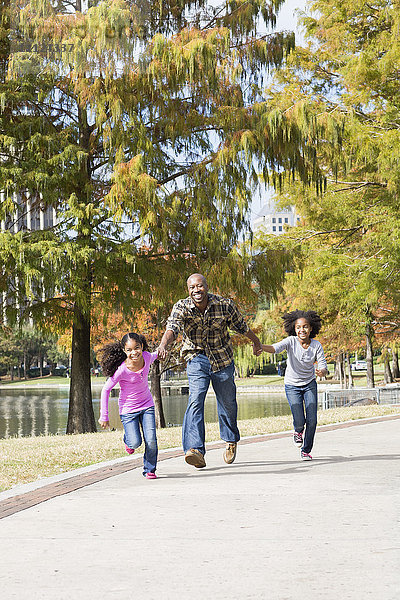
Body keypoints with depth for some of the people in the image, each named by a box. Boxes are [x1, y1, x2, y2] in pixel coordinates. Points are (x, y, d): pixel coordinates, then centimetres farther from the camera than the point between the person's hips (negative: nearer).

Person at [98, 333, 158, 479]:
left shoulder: (147, 357, -13)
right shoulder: (122, 370, -25)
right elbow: (106, 390, -15)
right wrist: (104, 416, -12)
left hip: (147, 406, 3)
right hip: (128, 409, -3)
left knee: (151, 441, -11)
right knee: (135, 443, -13)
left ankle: (149, 469, 12)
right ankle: (128, 440, 24)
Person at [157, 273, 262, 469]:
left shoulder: (225, 305, -14)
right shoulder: (181, 308, -16)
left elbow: (241, 326, 3)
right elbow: (172, 328, -35)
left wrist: (256, 341, 20)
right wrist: (163, 345, -56)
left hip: (222, 358, 1)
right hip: (197, 358, -1)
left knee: (227, 402, 14)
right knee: (195, 400, -20)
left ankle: (231, 441, 41)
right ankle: (195, 450, -27)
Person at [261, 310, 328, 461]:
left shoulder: (316, 346, -13)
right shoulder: (291, 341, -18)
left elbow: (323, 367, -15)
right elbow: (275, 348, -35)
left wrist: (321, 372, -40)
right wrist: (260, 346, -56)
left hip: (310, 385, 2)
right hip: (292, 386, -2)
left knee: (312, 420, -8)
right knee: (299, 421, -14)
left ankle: (306, 450, 15)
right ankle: (298, 431, 25)